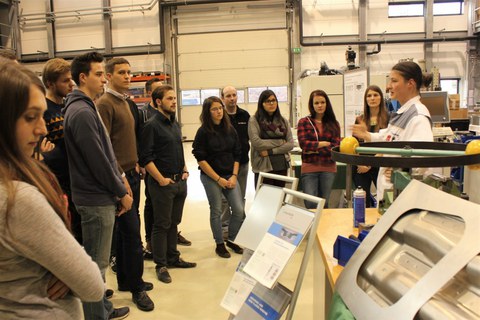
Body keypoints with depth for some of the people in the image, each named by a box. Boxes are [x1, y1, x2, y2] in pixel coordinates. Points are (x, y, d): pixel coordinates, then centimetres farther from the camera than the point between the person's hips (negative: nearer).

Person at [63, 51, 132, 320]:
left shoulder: (88, 108, 14)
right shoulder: (81, 112, -18)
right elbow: (97, 161, -20)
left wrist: (120, 180, 10)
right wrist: (121, 192, -11)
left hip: (101, 196, 10)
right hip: (96, 199, -10)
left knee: (98, 260, 19)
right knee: (96, 263, 1)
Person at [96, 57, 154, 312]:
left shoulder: (124, 102, 17)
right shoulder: (105, 104, -11)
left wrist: (135, 164, 12)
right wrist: (121, 176, -19)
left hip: (131, 174, 9)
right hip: (119, 176, -8)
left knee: (125, 231, 15)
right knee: (132, 233, -3)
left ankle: (125, 280, 26)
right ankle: (137, 287, 9)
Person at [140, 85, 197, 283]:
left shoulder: (175, 124, 14)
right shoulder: (152, 125, -11)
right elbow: (146, 158, -16)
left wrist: (184, 170, 11)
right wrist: (161, 179, -17)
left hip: (180, 182, 8)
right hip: (162, 183, -7)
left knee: (174, 222, 16)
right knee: (161, 225, 2)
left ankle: (173, 258, 29)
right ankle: (161, 265, 14)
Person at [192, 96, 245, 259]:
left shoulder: (230, 129, 4)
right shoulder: (203, 132, -7)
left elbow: (237, 154, 7)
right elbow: (201, 159, -10)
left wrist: (234, 176, -4)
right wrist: (219, 179, -11)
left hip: (230, 176, 4)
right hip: (210, 177, -4)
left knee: (239, 210, 0)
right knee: (216, 211, 5)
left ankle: (231, 239, 22)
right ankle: (219, 244, 23)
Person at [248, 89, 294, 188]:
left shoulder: (283, 121, 11)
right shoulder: (254, 120, -2)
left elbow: (290, 144, 2)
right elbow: (256, 143, -14)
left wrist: (270, 151, -10)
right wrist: (280, 142, -6)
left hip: (282, 166, 4)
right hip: (263, 166, -4)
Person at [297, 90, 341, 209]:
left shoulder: (334, 124, 7)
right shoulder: (304, 122, 3)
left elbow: (335, 147, -2)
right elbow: (303, 143, -9)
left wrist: (314, 149, -9)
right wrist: (325, 143, -7)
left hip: (328, 169, 2)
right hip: (309, 168, -2)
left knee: (324, 204, 10)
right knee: (311, 205, -5)